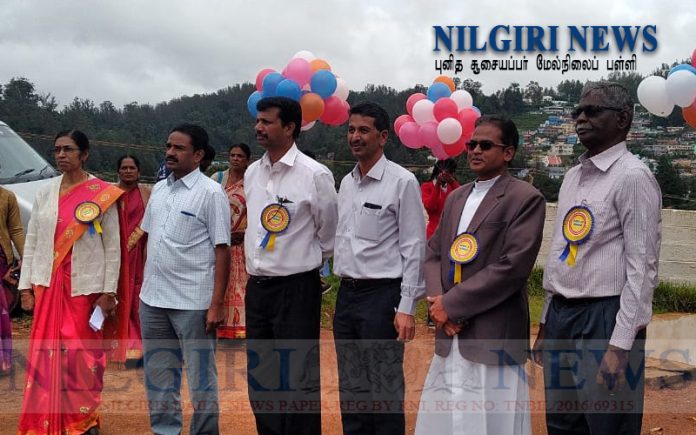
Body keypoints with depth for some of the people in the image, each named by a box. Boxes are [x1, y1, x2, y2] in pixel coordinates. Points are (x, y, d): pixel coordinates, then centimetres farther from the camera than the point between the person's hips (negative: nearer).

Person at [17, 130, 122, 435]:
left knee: (83, 353, 3)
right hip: (48, 284, 3)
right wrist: (26, 286, 4)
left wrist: (108, 292, -7)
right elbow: (31, 242, 9)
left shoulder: (103, 194, -5)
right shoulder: (45, 193, 7)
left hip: (85, 285, -3)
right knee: (46, 353, 3)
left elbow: (113, 247, -4)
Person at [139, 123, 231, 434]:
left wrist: (217, 304, -15)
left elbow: (222, 250, -11)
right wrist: (144, 287, 13)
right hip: (152, 299, 7)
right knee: (157, 375, 17)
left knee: (200, 377, 5)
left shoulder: (211, 193, -9)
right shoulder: (158, 189, 10)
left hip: (193, 302, -6)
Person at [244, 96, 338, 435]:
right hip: (256, 287, 6)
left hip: (296, 289, -6)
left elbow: (329, 236, -2)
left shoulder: (314, 174, -12)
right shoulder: (251, 173, 7)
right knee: (260, 378, 15)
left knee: (298, 379, 1)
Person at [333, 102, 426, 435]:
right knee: (351, 388, 15)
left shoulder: (402, 182, -9)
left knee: (385, 390, 2)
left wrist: (407, 307, -15)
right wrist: (344, 291, 13)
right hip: (346, 294, 7)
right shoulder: (346, 183, 11)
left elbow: (414, 248, -11)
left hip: (382, 295, -7)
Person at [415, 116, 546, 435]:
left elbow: (513, 266, -17)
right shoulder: (456, 197, 15)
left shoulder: (526, 198, -8)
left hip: (493, 336, -7)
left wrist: (452, 304, -15)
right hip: (449, 335, 7)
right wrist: (437, 299, -6)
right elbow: (433, 252, 14)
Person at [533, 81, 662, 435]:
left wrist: (621, 344, -19)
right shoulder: (573, 175, 13)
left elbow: (642, 266, -15)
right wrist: (546, 321, 16)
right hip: (560, 314, 8)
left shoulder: (632, 176, -11)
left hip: (603, 317, -8)